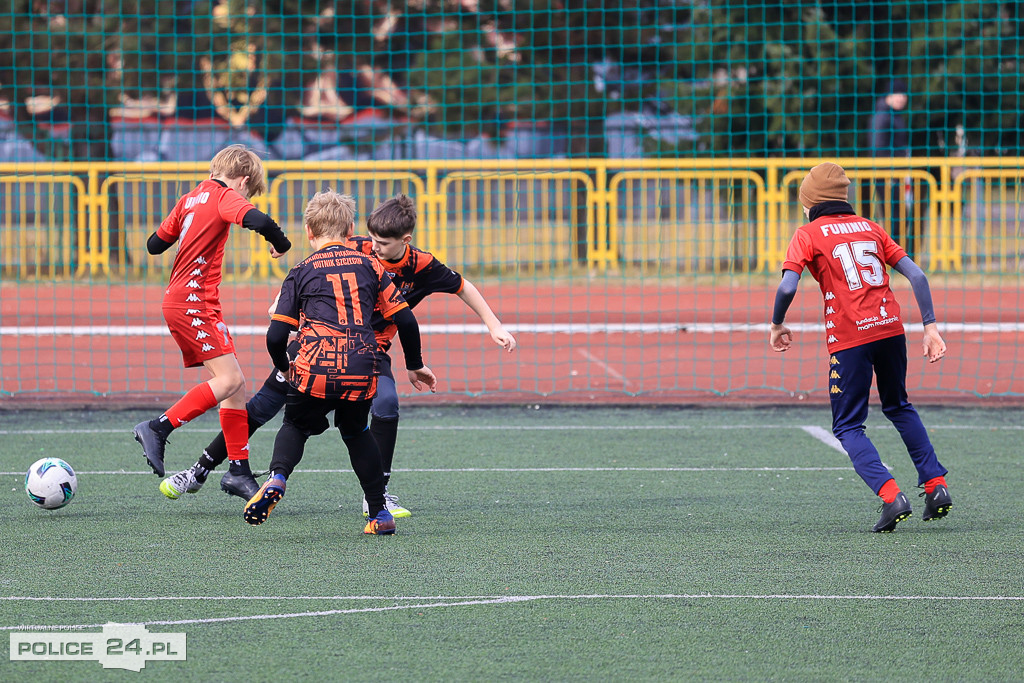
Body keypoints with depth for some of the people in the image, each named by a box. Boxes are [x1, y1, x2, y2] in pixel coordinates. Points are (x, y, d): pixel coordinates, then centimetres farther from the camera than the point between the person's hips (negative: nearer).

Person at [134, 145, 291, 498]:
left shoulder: (191, 198, 17)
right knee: (228, 379, -17)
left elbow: (155, 244, 22)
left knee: (235, 383, 8)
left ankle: (239, 469, 6)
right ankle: (157, 429, -19)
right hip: (193, 300, -9)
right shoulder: (225, 197, -7)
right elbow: (257, 220, -26)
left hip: (179, 300, 9)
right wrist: (281, 244, -7)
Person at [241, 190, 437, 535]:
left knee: (296, 425, 22)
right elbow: (405, 320, 12)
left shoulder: (301, 272, 11)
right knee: (355, 430, 27)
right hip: (363, 371, 2)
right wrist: (414, 365, 27)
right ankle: (380, 513, 22)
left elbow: (276, 337, 5)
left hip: (315, 369, -2)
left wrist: (285, 368, 25)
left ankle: (277, 478, -7)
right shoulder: (370, 266, 16)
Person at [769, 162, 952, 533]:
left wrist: (777, 325, 5)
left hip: (849, 338, -5)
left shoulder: (808, 235, 2)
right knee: (899, 407, 27)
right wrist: (930, 326, 9)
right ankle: (936, 485, 19)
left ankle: (891, 496, -15)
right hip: (890, 328, 5)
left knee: (848, 426, 5)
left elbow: (787, 288, -12)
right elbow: (916, 275, 8)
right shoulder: (870, 228, 16)